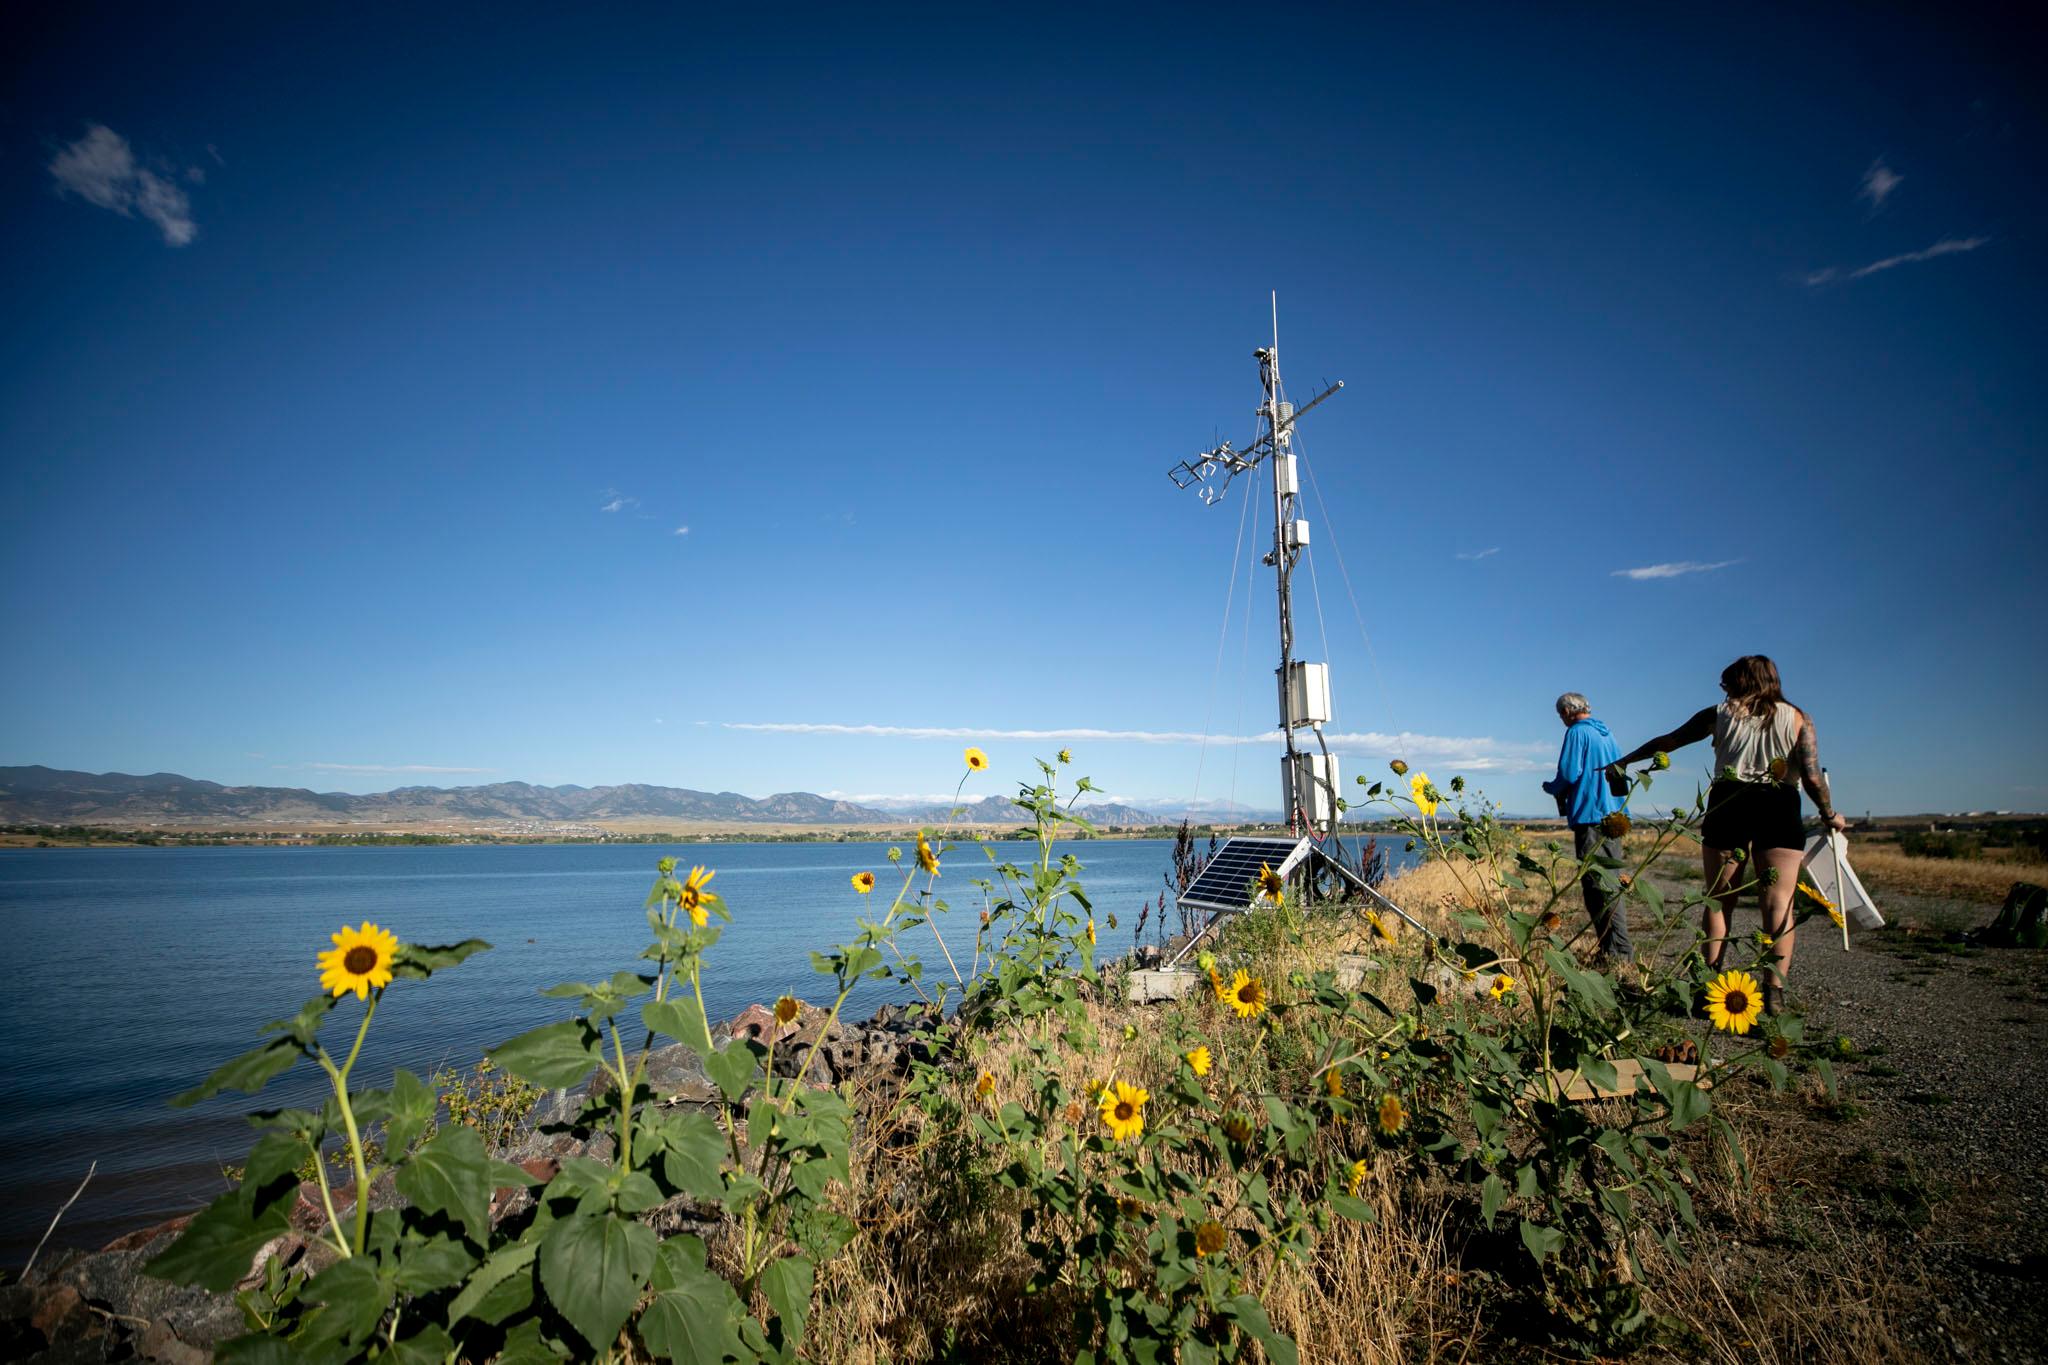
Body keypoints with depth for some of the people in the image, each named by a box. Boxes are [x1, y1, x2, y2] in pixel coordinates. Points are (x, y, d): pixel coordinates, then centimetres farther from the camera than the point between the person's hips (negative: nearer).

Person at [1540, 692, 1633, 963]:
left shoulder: (1577, 732, -6)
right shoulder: (1607, 734, 17)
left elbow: (1569, 774, -15)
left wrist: (1551, 788, 6)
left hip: (1590, 817, -8)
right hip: (1613, 817, 8)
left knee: (1600, 887, -6)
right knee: (1610, 884, 12)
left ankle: (1618, 951, -7)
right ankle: (1619, 950, 15)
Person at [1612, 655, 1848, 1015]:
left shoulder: (1721, 714, 9)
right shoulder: (1797, 718, 8)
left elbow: (1667, 742, 16)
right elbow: (1812, 777, -1)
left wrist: (1624, 761, 27)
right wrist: (1829, 815, 13)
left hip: (1728, 803, 0)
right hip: (1780, 809, 0)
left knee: (1718, 900, 6)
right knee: (1779, 901, 0)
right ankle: (1775, 990, -6)